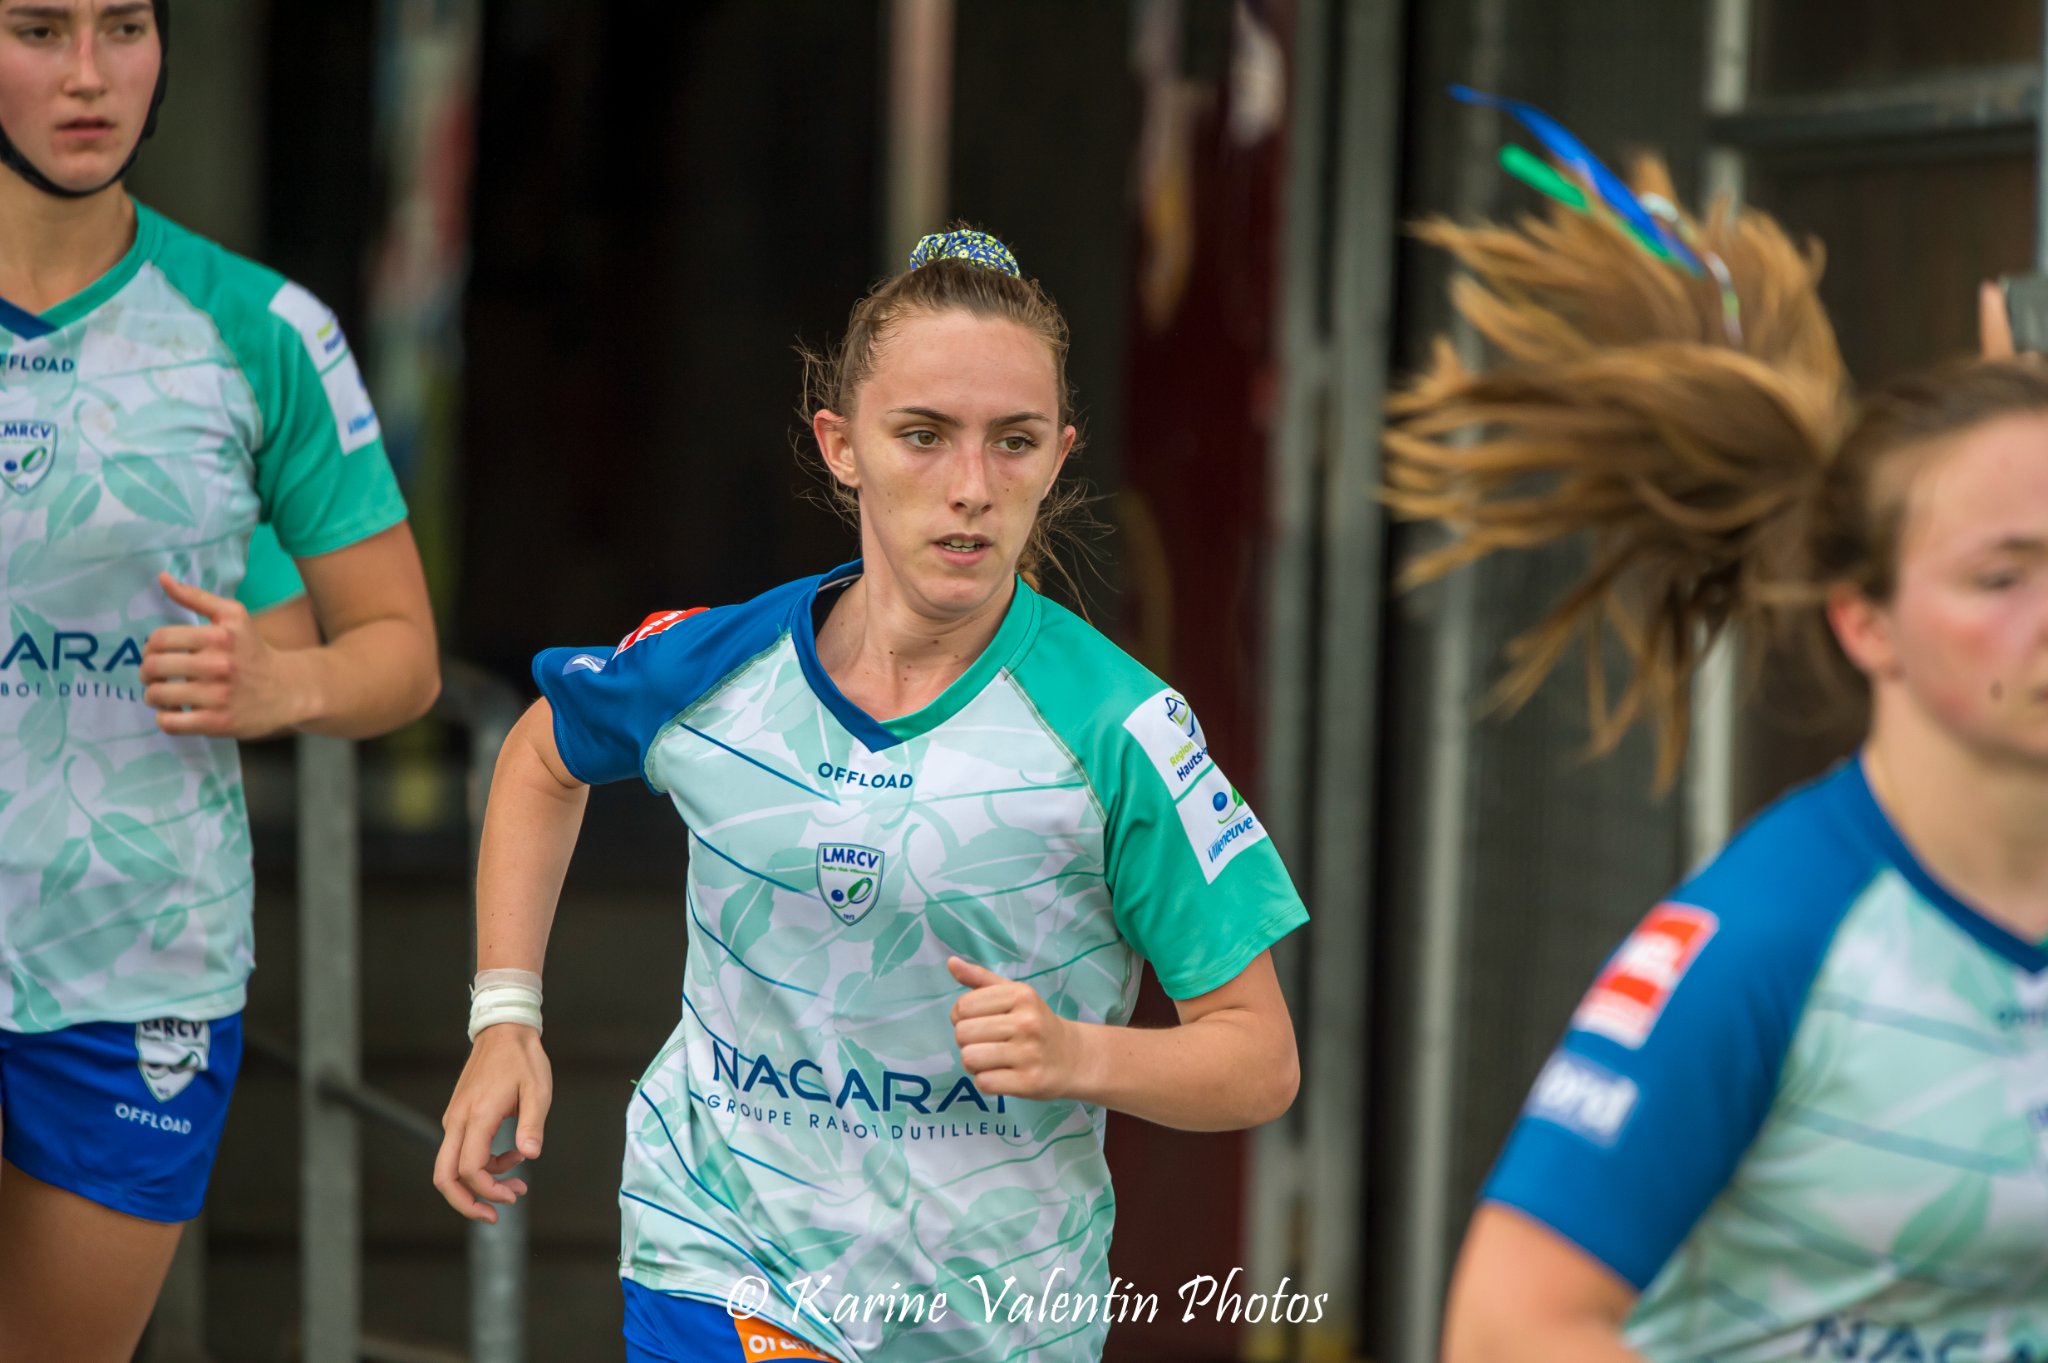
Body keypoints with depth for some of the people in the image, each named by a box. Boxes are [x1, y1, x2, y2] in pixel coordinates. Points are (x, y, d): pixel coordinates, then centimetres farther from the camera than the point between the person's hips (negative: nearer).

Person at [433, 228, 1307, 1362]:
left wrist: (1074, 1056, -29)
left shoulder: (1114, 728, -15)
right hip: (722, 1259, 0)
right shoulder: (709, 666, -7)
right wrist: (504, 1019, 10)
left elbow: (1259, 1060, -10)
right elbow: (543, 757, 18)